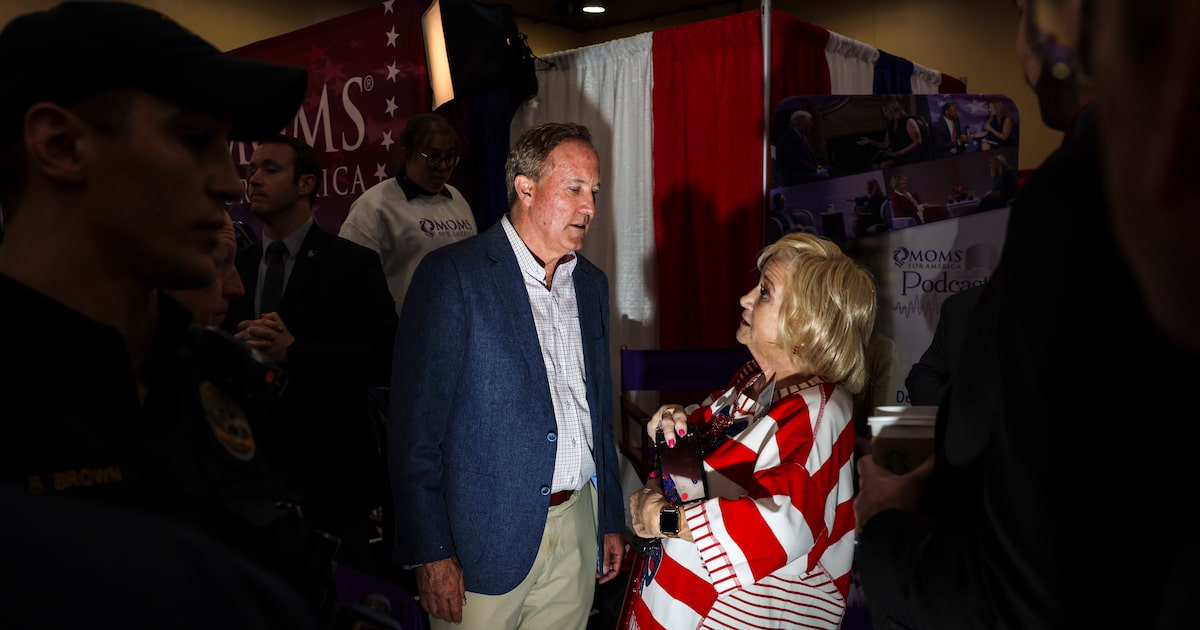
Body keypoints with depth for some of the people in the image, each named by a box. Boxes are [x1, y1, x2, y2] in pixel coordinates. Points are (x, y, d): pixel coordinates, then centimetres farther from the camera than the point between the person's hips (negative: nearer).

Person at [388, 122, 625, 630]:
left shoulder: (590, 283, 10)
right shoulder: (451, 274, -10)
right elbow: (414, 423, -12)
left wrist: (611, 521, 15)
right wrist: (430, 552, -14)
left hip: (577, 528, 6)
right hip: (487, 539, -5)